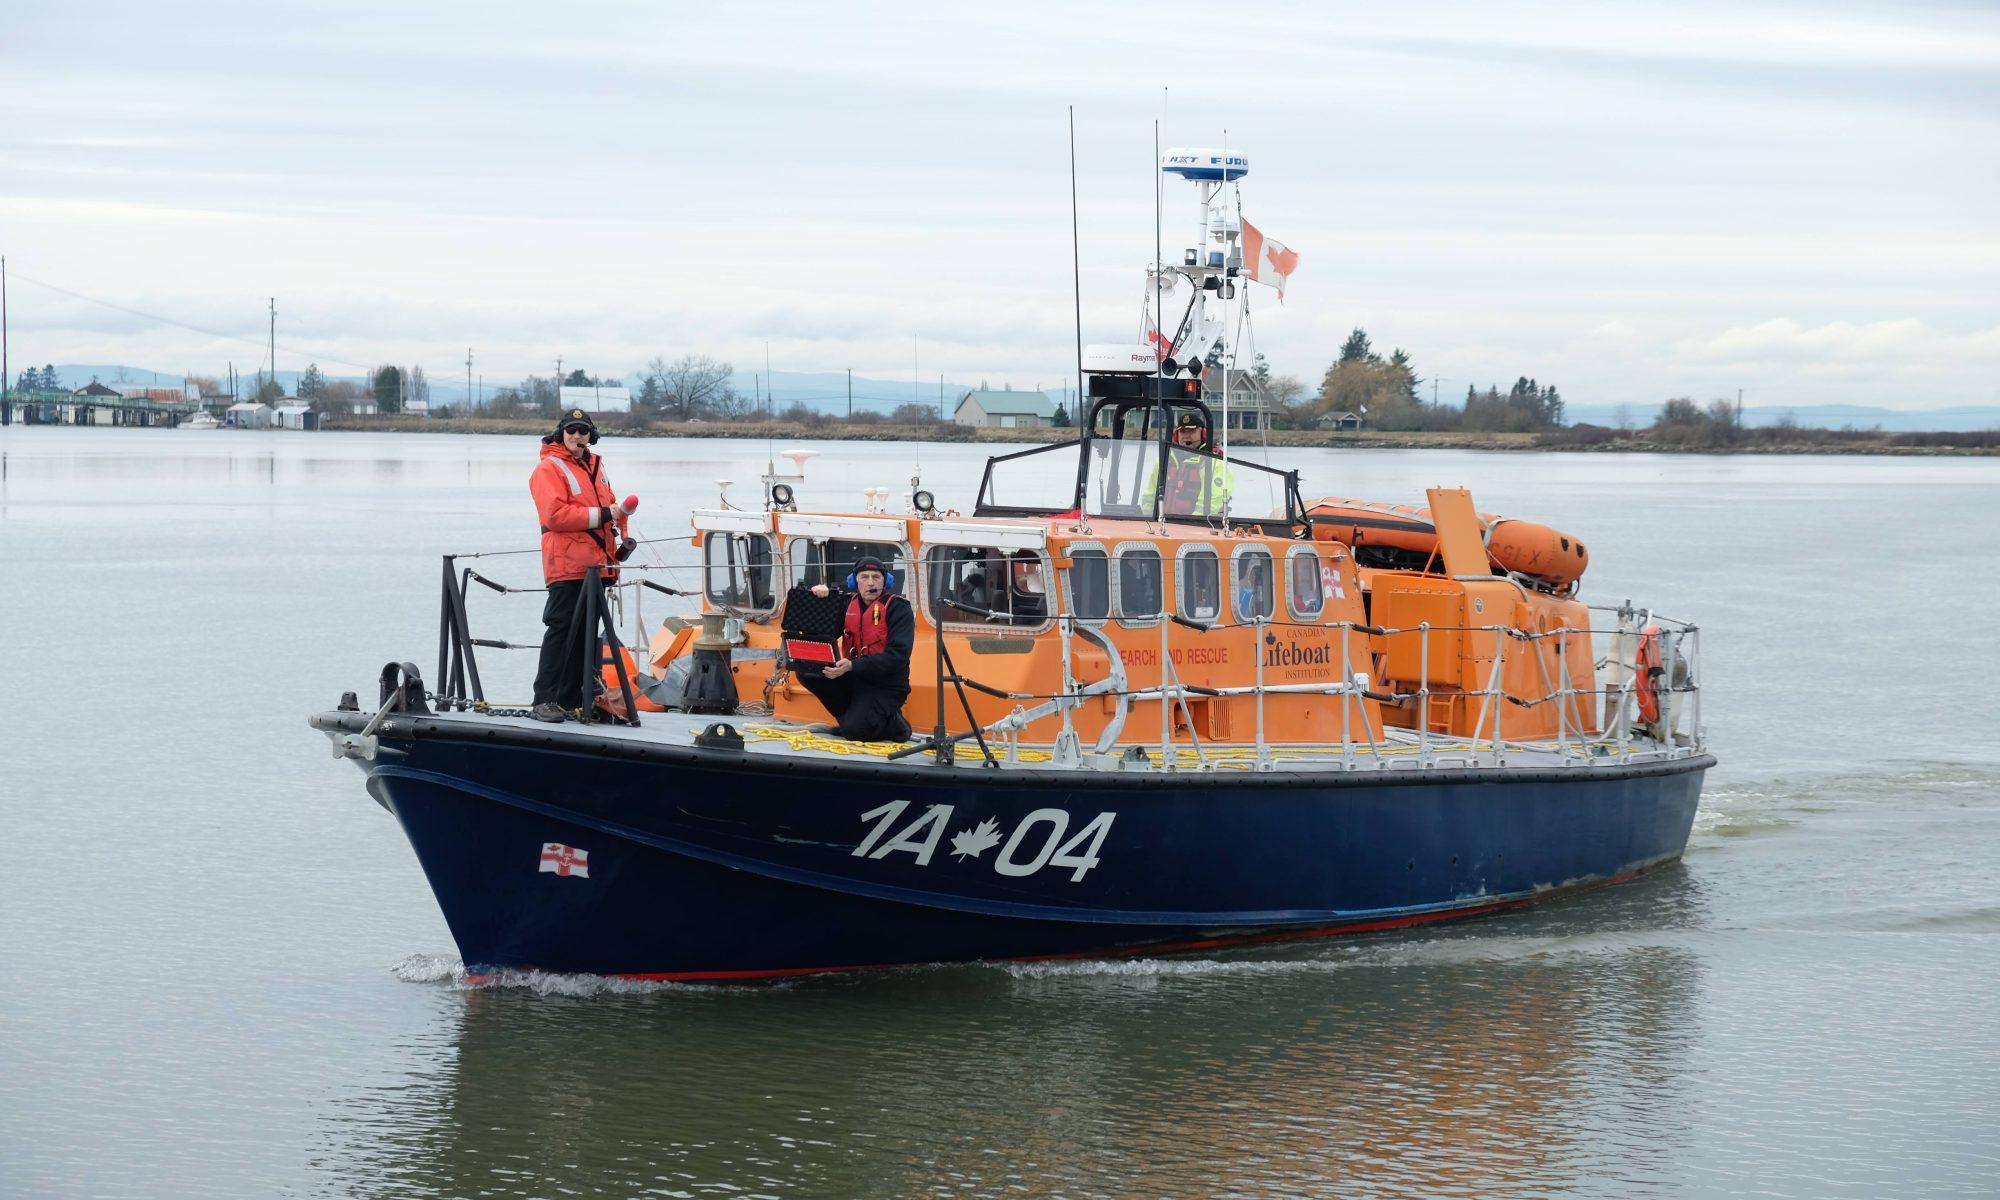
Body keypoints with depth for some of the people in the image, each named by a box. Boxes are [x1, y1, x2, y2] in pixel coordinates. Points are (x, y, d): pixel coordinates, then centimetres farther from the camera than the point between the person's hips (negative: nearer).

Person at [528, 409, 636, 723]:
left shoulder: (594, 467, 20)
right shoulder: (549, 469, -6)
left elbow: (610, 504, 28)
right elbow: (555, 515, -18)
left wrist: (623, 537, 10)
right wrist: (602, 515, -18)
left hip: (595, 566, 8)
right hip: (567, 567, -8)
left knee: (585, 635, 10)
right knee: (561, 630, -12)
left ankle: (572, 699, 15)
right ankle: (545, 701, -12)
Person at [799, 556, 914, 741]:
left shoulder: (898, 609, -12)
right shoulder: (849, 604, 8)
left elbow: (897, 656, -22)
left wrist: (852, 666, -30)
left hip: (885, 686, -7)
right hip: (854, 679, 7)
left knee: (854, 731, -25)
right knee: (807, 672, -11)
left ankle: (894, 724, 6)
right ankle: (854, 716, 2)